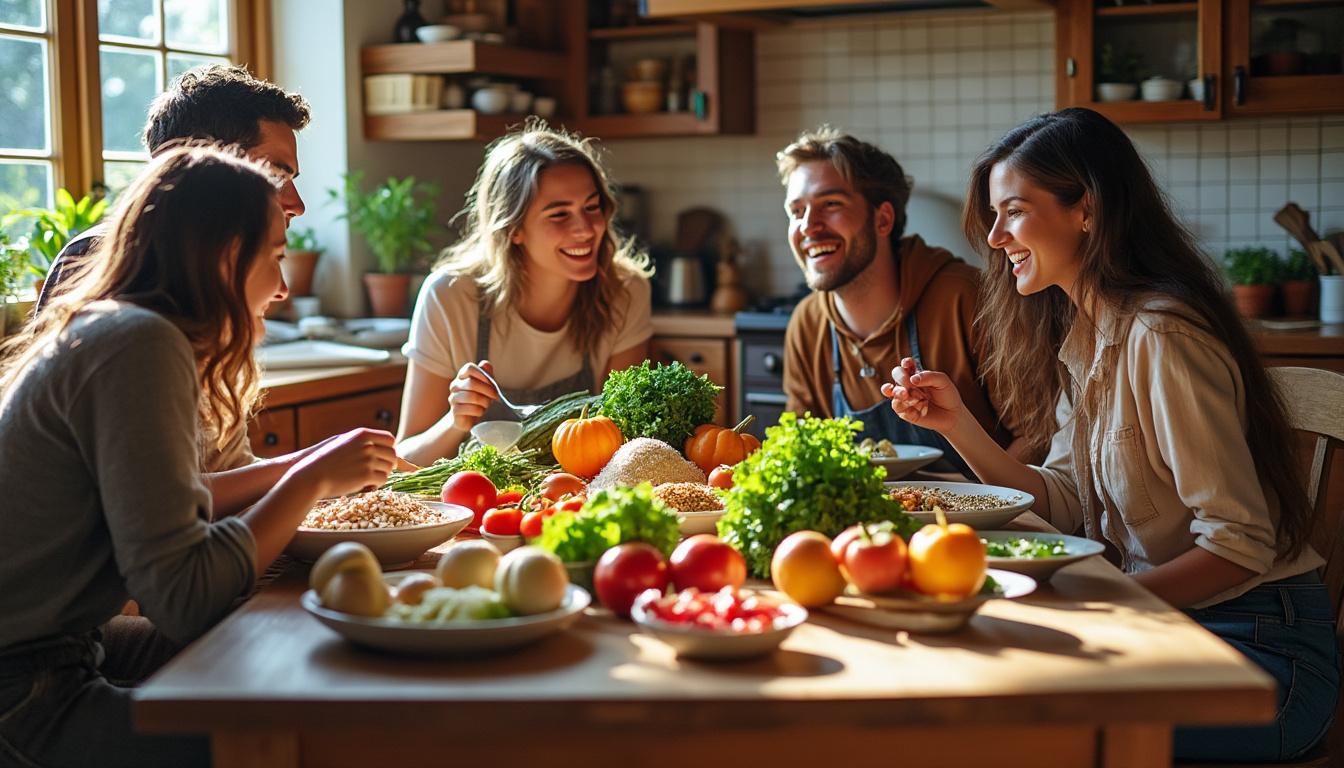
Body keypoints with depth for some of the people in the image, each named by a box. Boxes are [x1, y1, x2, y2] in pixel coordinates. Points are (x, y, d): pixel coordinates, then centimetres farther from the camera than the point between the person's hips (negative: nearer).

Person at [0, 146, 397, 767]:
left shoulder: (101, 329, 12)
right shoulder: (140, 346, -18)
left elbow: (171, 506, 11)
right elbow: (181, 599, -22)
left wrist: (311, 466, 16)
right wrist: (312, 480, -13)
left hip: (61, 650, 10)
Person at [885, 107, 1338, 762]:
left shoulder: (1159, 337, -21)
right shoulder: (1078, 334, 8)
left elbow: (1238, 545, -22)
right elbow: (1064, 507, 5)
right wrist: (958, 424, -4)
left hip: (1257, 644, -7)